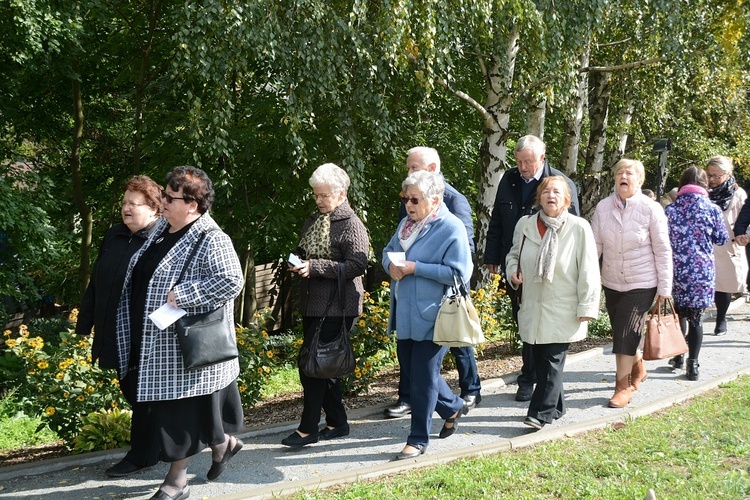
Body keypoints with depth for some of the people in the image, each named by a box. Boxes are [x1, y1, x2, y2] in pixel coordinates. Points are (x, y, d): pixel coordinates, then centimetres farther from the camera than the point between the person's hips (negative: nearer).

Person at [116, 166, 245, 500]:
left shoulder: (210, 241, -18)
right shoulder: (162, 228, 9)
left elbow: (232, 281, -27)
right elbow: (141, 277, 22)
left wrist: (181, 295, -24)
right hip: (154, 342, 9)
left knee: (181, 409, 2)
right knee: (167, 406, 17)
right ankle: (223, 443, 37)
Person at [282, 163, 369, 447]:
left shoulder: (351, 225, -11)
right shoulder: (313, 221, 14)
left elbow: (357, 265, -19)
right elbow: (302, 251, 27)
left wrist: (314, 267, -22)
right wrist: (296, 263, 3)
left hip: (337, 306, -8)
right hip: (312, 303, 8)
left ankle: (308, 429, 2)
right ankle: (337, 422, 24)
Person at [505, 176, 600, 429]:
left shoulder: (579, 228, -9)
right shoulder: (525, 224, 2)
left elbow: (588, 271, -8)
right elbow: (514, 253, 21)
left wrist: (586, 308, -9)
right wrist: (513, 271, -1)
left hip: (563, 311, -4)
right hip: (532, 308, 5)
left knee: (553, 361, -4)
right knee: (539, 360, 11)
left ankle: (541, 413, 1)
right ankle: (556, 407, 26)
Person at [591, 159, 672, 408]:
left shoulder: (651, 209, -11)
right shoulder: (603, 207, -3)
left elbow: (663, 251, -7)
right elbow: (595, 245, 0)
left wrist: (665, 289, -7)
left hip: (642, 284, -4)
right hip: (612, 283, 4)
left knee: (626, 333, -9)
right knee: (623, 332, 14)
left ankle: (624, 385, 4)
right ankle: (638, 368, 40)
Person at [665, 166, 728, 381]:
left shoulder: (670, 209, -2)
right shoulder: (712, 209, -5)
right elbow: (722, 239, 5)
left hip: (677, 270, 2)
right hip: (703, 271, -2)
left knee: (679, 313, 21)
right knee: (696, 317, 5)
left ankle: (678, 355, 27)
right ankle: (692, 365, 6)